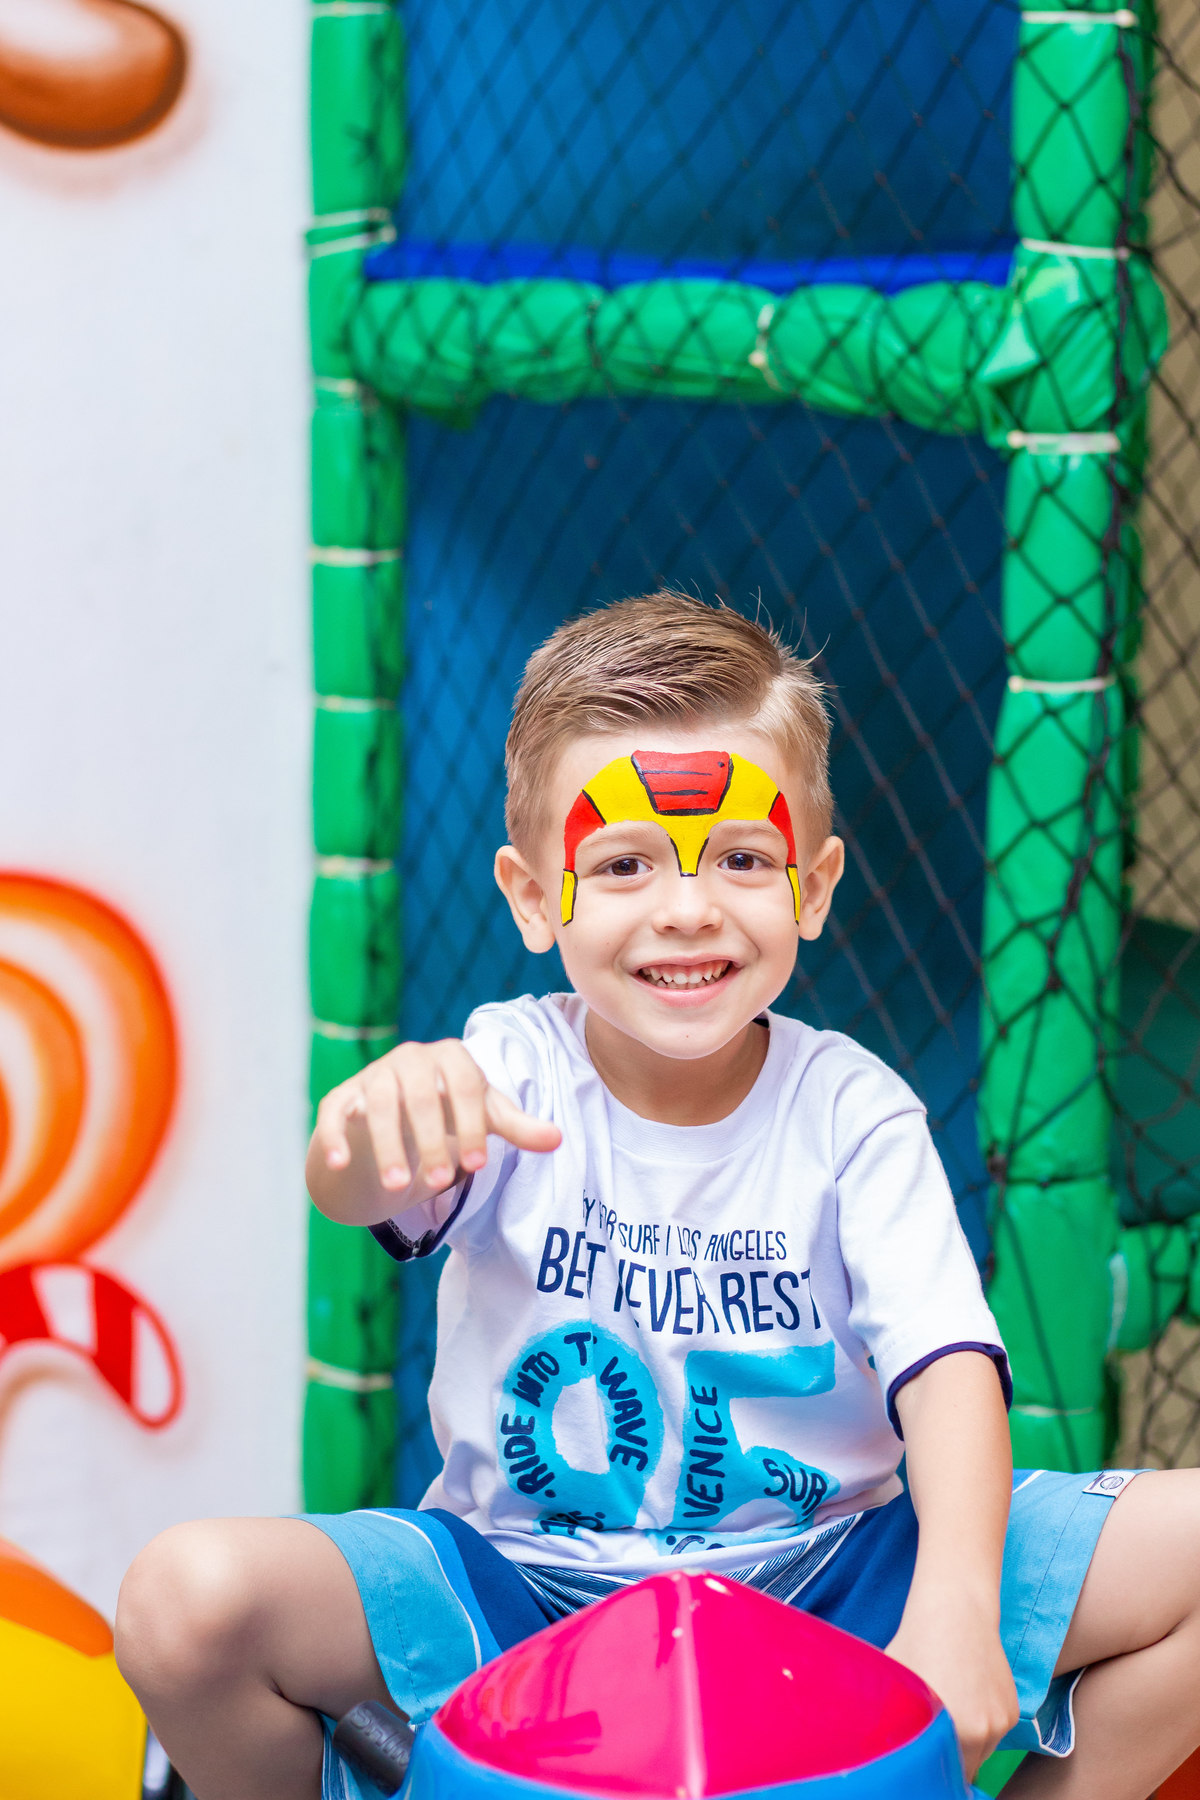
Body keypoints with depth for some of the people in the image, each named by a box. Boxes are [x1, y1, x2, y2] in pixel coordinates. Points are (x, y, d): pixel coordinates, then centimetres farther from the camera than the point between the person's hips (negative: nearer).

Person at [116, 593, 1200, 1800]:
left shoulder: (850, 1110, -8)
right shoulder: (505, 1075, -11)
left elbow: (945, 1364, -17)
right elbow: (368, 1190, -32)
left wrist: (955, 1608, -33)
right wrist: (374, 1128, -58)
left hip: (821, 1580, 1)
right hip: (520, 1589, 0)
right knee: (185, 1600, -25)